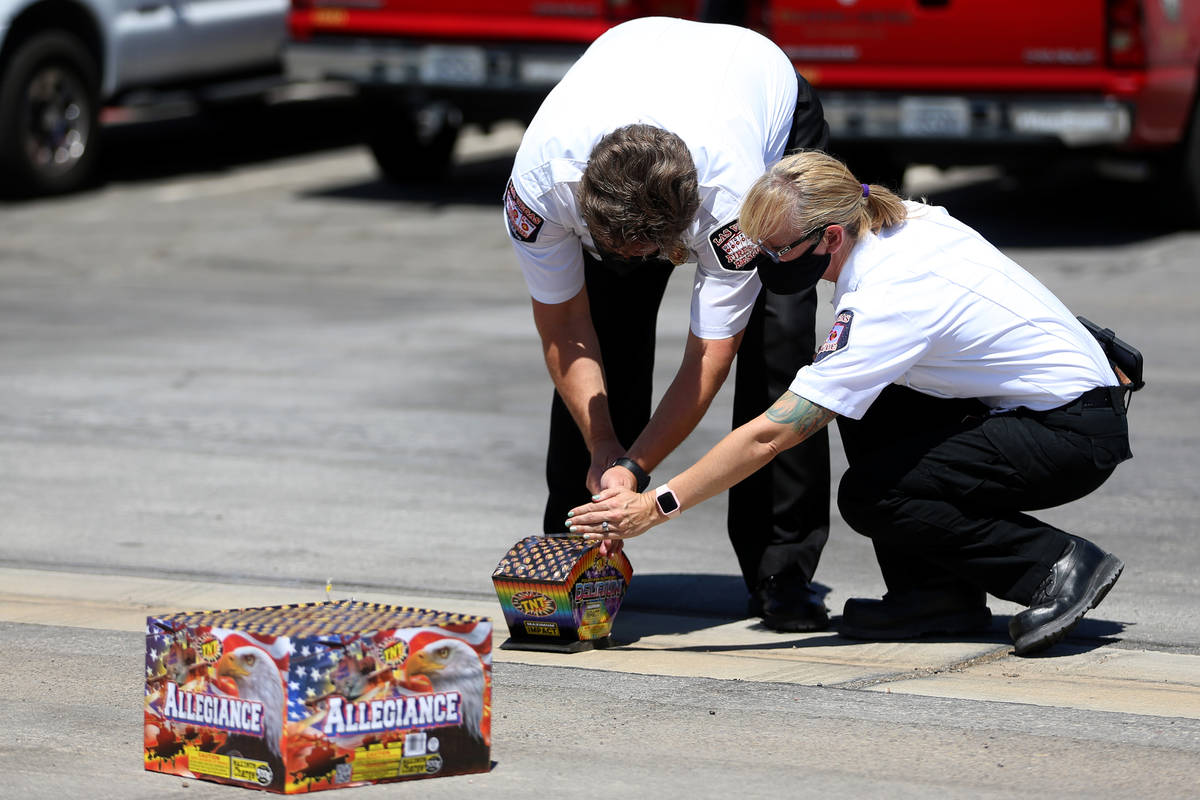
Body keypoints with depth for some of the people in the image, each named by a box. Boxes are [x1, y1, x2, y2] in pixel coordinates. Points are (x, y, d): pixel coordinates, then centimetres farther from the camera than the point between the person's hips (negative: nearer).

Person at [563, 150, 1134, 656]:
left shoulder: (887, 300, -26)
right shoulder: (908, 218, -1)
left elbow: (769, 436, -26)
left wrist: (659, 505, -21)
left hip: (1080, 432, -10)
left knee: (869, 496, -15)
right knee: (862, 412, 5)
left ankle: (1059, 565, -9)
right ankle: (940, 596, 6)